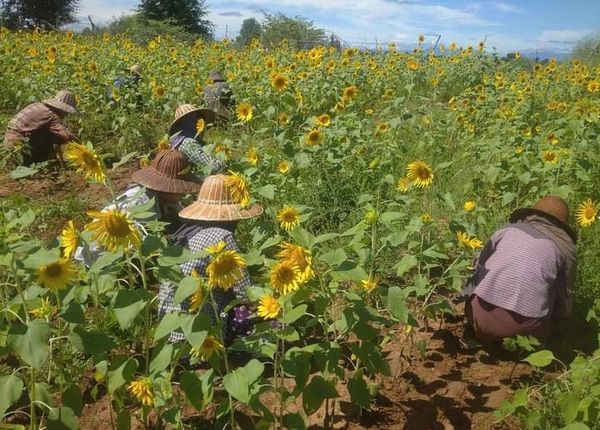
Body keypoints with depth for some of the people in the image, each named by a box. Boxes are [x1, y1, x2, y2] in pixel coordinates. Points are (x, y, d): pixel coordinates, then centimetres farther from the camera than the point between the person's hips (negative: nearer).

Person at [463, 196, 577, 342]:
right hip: (525, 321, -2)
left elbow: (478, 268, 21)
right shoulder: (565, 247, 14)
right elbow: (563, 299, 20)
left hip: (482, 311, 3)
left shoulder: (508, 229, 19)